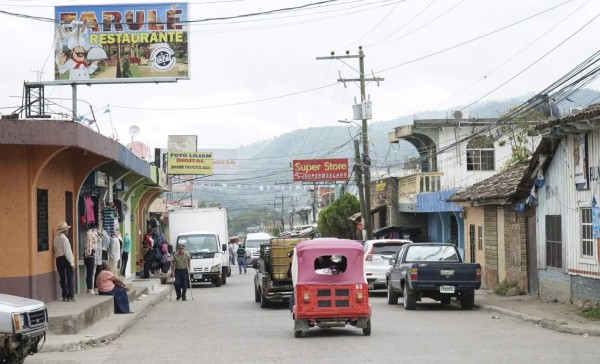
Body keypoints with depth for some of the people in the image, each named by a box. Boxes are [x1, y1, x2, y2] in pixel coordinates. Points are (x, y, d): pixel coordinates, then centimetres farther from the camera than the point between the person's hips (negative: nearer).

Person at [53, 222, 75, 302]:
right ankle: (70, 296, -5)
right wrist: (72, 263, -13)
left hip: (58, 259, 7)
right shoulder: (64, 238, -13)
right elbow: (68, 252, -15)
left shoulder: (55, 239, 7)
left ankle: (64, 296, 14)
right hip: (66, 259, -7)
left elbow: (55, 251, 8)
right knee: (69, 278, -2)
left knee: (62, 278, 11)